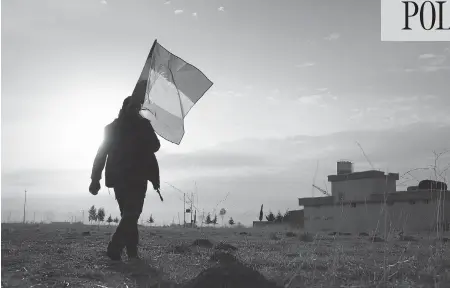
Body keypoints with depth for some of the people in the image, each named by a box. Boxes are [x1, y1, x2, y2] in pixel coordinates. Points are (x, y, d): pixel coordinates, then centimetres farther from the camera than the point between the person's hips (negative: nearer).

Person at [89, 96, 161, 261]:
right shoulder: (142, 125, -4)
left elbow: (101, 154, 6)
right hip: (137, 177, -5)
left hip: (118, 178, 5)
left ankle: (132, 253, 14)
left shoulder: (111, 127, 10)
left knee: (128, 215, 15)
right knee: (132, 214, -7)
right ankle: (115, 248, -25)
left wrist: (95, 179, 7)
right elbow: (155, 147, -1)